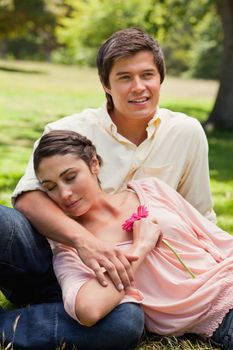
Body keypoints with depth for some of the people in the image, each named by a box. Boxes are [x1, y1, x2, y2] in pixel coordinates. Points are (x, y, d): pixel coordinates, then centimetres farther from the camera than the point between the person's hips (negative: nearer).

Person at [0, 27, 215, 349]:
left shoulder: (187, 132, 4)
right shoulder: (70, 130, -4)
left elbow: (200, 219, 14)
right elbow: (28, 198, -19)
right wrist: (83, 238, -36)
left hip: (123, 274, 3)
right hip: (59, 257, -2)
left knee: (127, 321, -35)